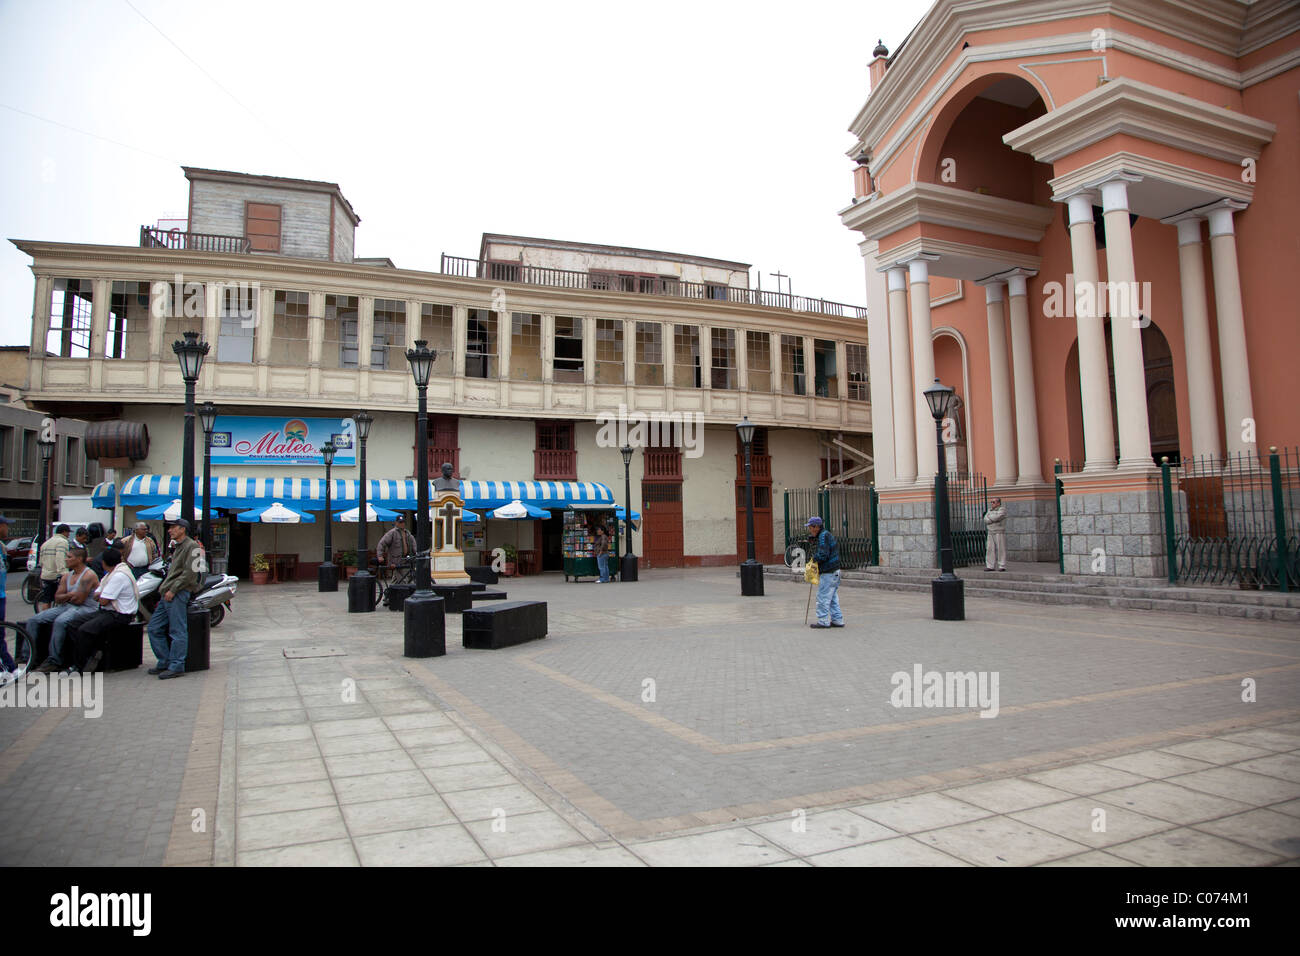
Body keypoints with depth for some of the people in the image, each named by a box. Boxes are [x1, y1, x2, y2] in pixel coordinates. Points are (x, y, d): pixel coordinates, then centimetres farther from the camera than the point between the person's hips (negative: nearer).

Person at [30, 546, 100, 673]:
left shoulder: (88, 575, -10)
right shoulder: (67, 577, 18)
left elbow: (79, 599, -16)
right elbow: (57, 598, 15)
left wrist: (66, 597, 3)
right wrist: (71, 595, -5)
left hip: (86, 609, -9)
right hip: (67, 607, 9)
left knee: (60, 622, -36)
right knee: (33, 620, -4)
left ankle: (54, 661, -30)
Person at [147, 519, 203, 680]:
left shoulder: (191, 546, -8)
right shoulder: (178, 547, 24)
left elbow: (190, 573, -18)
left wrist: (173, 590, -19)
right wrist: (165, 587, 16)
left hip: (179, 594, -11)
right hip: (169, 593, 11)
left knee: (177, 631, -8)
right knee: (154, 628, 10)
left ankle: (176, 666, -5)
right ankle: (164, 662, 16)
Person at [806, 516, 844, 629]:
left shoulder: (823, 536, -15)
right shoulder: (827, 535, 16)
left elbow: (823, 555, -23)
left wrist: (814, 558, -6)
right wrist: (812, 538, 9)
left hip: (828, 573, -10)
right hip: (834, 571, 10)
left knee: (823, 597, -4)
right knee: (833, 598, 14)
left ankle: (823, 621, 0)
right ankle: (837, 620, 17)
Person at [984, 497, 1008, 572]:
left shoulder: (1002, 510, -6)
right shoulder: (990, 510, 15)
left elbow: (997, 517, -21)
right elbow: (986, 520, 2)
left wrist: (989, 517, -5)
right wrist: (993, 519, -13)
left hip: (1000, 533, -6)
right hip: (991, 533, 6)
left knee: (1001, 550, -5)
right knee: (990, 549, 1)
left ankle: (1002, 566, -2)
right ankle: (990, 566, 2)